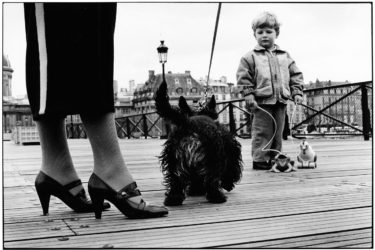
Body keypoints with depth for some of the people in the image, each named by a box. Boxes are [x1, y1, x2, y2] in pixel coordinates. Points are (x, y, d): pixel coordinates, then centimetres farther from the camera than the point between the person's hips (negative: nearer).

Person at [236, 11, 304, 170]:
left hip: (281, 101, 5)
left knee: (278, 133, 11)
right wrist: (249, 95, -12)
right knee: (262, 132, -4)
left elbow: (296, 75, 15)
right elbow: (243, 77, -4)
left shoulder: (284, 56, 12)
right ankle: (259, 160, 4)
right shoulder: (250, 57, 0)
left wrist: (297, 92, 5)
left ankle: (274, 159, 21)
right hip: (262, 101, -4)